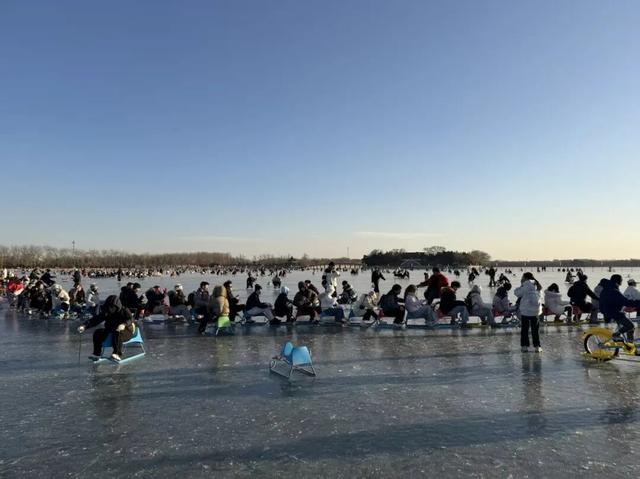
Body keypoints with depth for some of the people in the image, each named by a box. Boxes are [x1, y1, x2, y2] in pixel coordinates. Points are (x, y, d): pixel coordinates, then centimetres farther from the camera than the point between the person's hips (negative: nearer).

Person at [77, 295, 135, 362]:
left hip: (126, 331, -6)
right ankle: (96, 354, -9)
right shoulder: (106, 312, 3)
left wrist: (124, 324, -50)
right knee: (97, 332, -14)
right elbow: (96, 319, -4)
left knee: (117, 333, -38)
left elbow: (130, 318, -28)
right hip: (111, 330, 6)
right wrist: (84, 326, -19)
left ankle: (118, 354, -40)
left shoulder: (124, 311, -11)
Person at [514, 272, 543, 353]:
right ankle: (537, 346, 11)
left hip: (525, 310, -5)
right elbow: (540, 298, 15)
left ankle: (524, 346, 3)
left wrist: (521, 285, 4)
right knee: (535, 329, 11)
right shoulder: (537, 285, 9)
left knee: (524, 329, 3)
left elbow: (517, 293, -4)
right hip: (536, 311, 5)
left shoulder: (527, 284, -9)